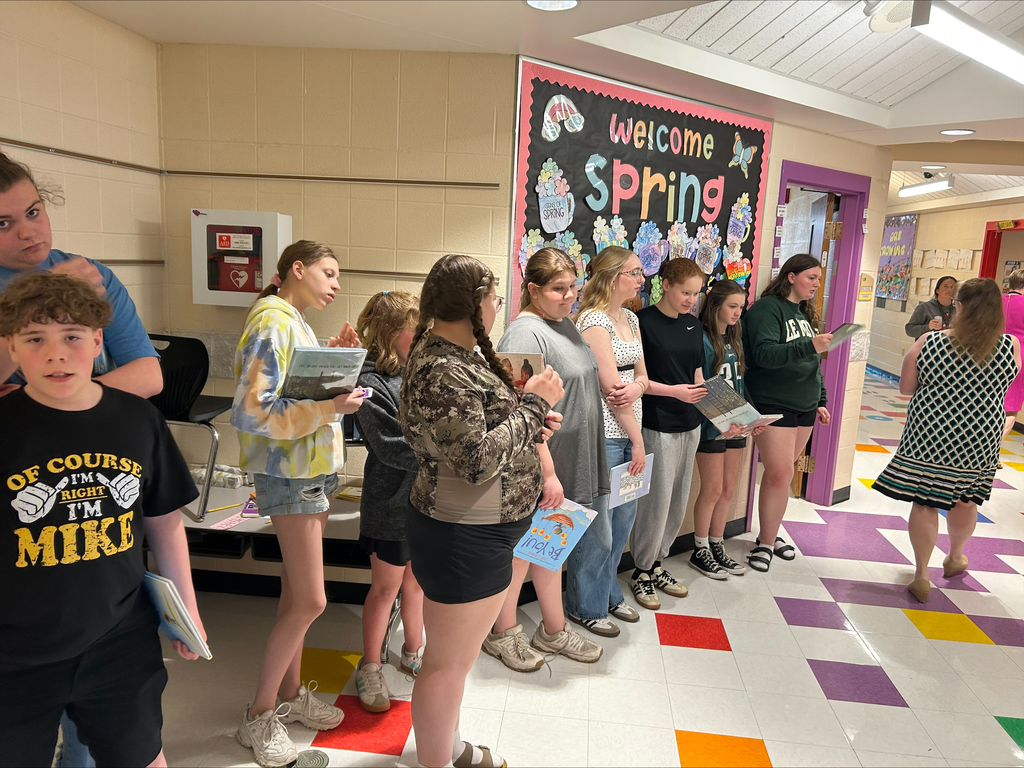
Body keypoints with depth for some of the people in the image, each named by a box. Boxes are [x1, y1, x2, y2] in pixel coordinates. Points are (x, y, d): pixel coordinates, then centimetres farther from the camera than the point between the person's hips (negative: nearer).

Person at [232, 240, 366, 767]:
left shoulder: (296, 322, 13)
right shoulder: (272, 323, -17)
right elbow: (251, 413, -23)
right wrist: (329, 407, -27)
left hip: (311, 468, 9)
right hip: (288, 472, -9)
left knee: (296, 592, 17)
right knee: (310, 601, -4)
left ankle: (289, 693, 31)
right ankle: (259, 716, 14)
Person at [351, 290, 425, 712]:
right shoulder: (371, 383, -18)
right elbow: (390, 447, -22)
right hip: (391, 502, -6)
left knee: (417, 579, 21)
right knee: (386, 586, 10)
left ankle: (413, 651, 42)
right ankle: (370, 667, 30)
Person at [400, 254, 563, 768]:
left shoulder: (452, 354, 7)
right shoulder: (440, 372, -25)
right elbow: (478, 460, -28)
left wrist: (526, 407, 0)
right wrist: (533, 404, -19)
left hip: (475, 532, 11)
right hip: (464, 539, -11)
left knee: (459, 650, 27)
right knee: (448, 663, 9)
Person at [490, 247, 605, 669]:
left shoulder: (566, 325, 11)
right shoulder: (525, 333, -19)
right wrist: (547, 472, -24)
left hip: (570, 462, 9)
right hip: (535, 465, -9)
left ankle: (553, 630, 36)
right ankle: (503, 634, 28)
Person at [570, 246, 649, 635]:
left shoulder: (630, 318, 13)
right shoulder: (594, 319, -14)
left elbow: (640, 374, 13)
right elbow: (610, 385, -16)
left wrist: (636, 387, -12)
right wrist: (637, 440, -11)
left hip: (628, 431, 9)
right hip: (603, 434, -8)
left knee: (623, 518, 17)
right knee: (598, 525, 3)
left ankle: (609, 594, 35)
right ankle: (585, 607, 21)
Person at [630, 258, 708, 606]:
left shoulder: (694, 326, 11)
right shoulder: (643, 321, -10)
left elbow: (697, 378, 14)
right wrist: (673, 390, -21)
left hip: (690, 424, 7)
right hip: (657, 425, -7)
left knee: (678, 501, 13)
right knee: (655, 500, 0)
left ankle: (657, 563, 30)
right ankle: (642, 571, 18)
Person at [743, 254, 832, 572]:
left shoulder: (805, 312, 17)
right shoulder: (767, 308, -9)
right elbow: (764, 354, -22)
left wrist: (820, 400, 20)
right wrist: (809, 347, -30)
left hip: (804, 406, 8)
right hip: (773, 404, -8)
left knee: (783, 472, 11)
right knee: (779, 474, -8)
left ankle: (771, 533, 23)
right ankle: (765, 544, 4)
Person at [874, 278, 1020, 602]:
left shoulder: (929, 343, -12)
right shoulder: (1011, 346, -8)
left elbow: (905, 388, -1)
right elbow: (1002, 386, 10)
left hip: (929, 436, -2)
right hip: (979, 440, 3)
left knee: (924, 502, 7)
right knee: (965, 499, 22)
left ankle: (921, 576, 14)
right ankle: (955, 558, 46)